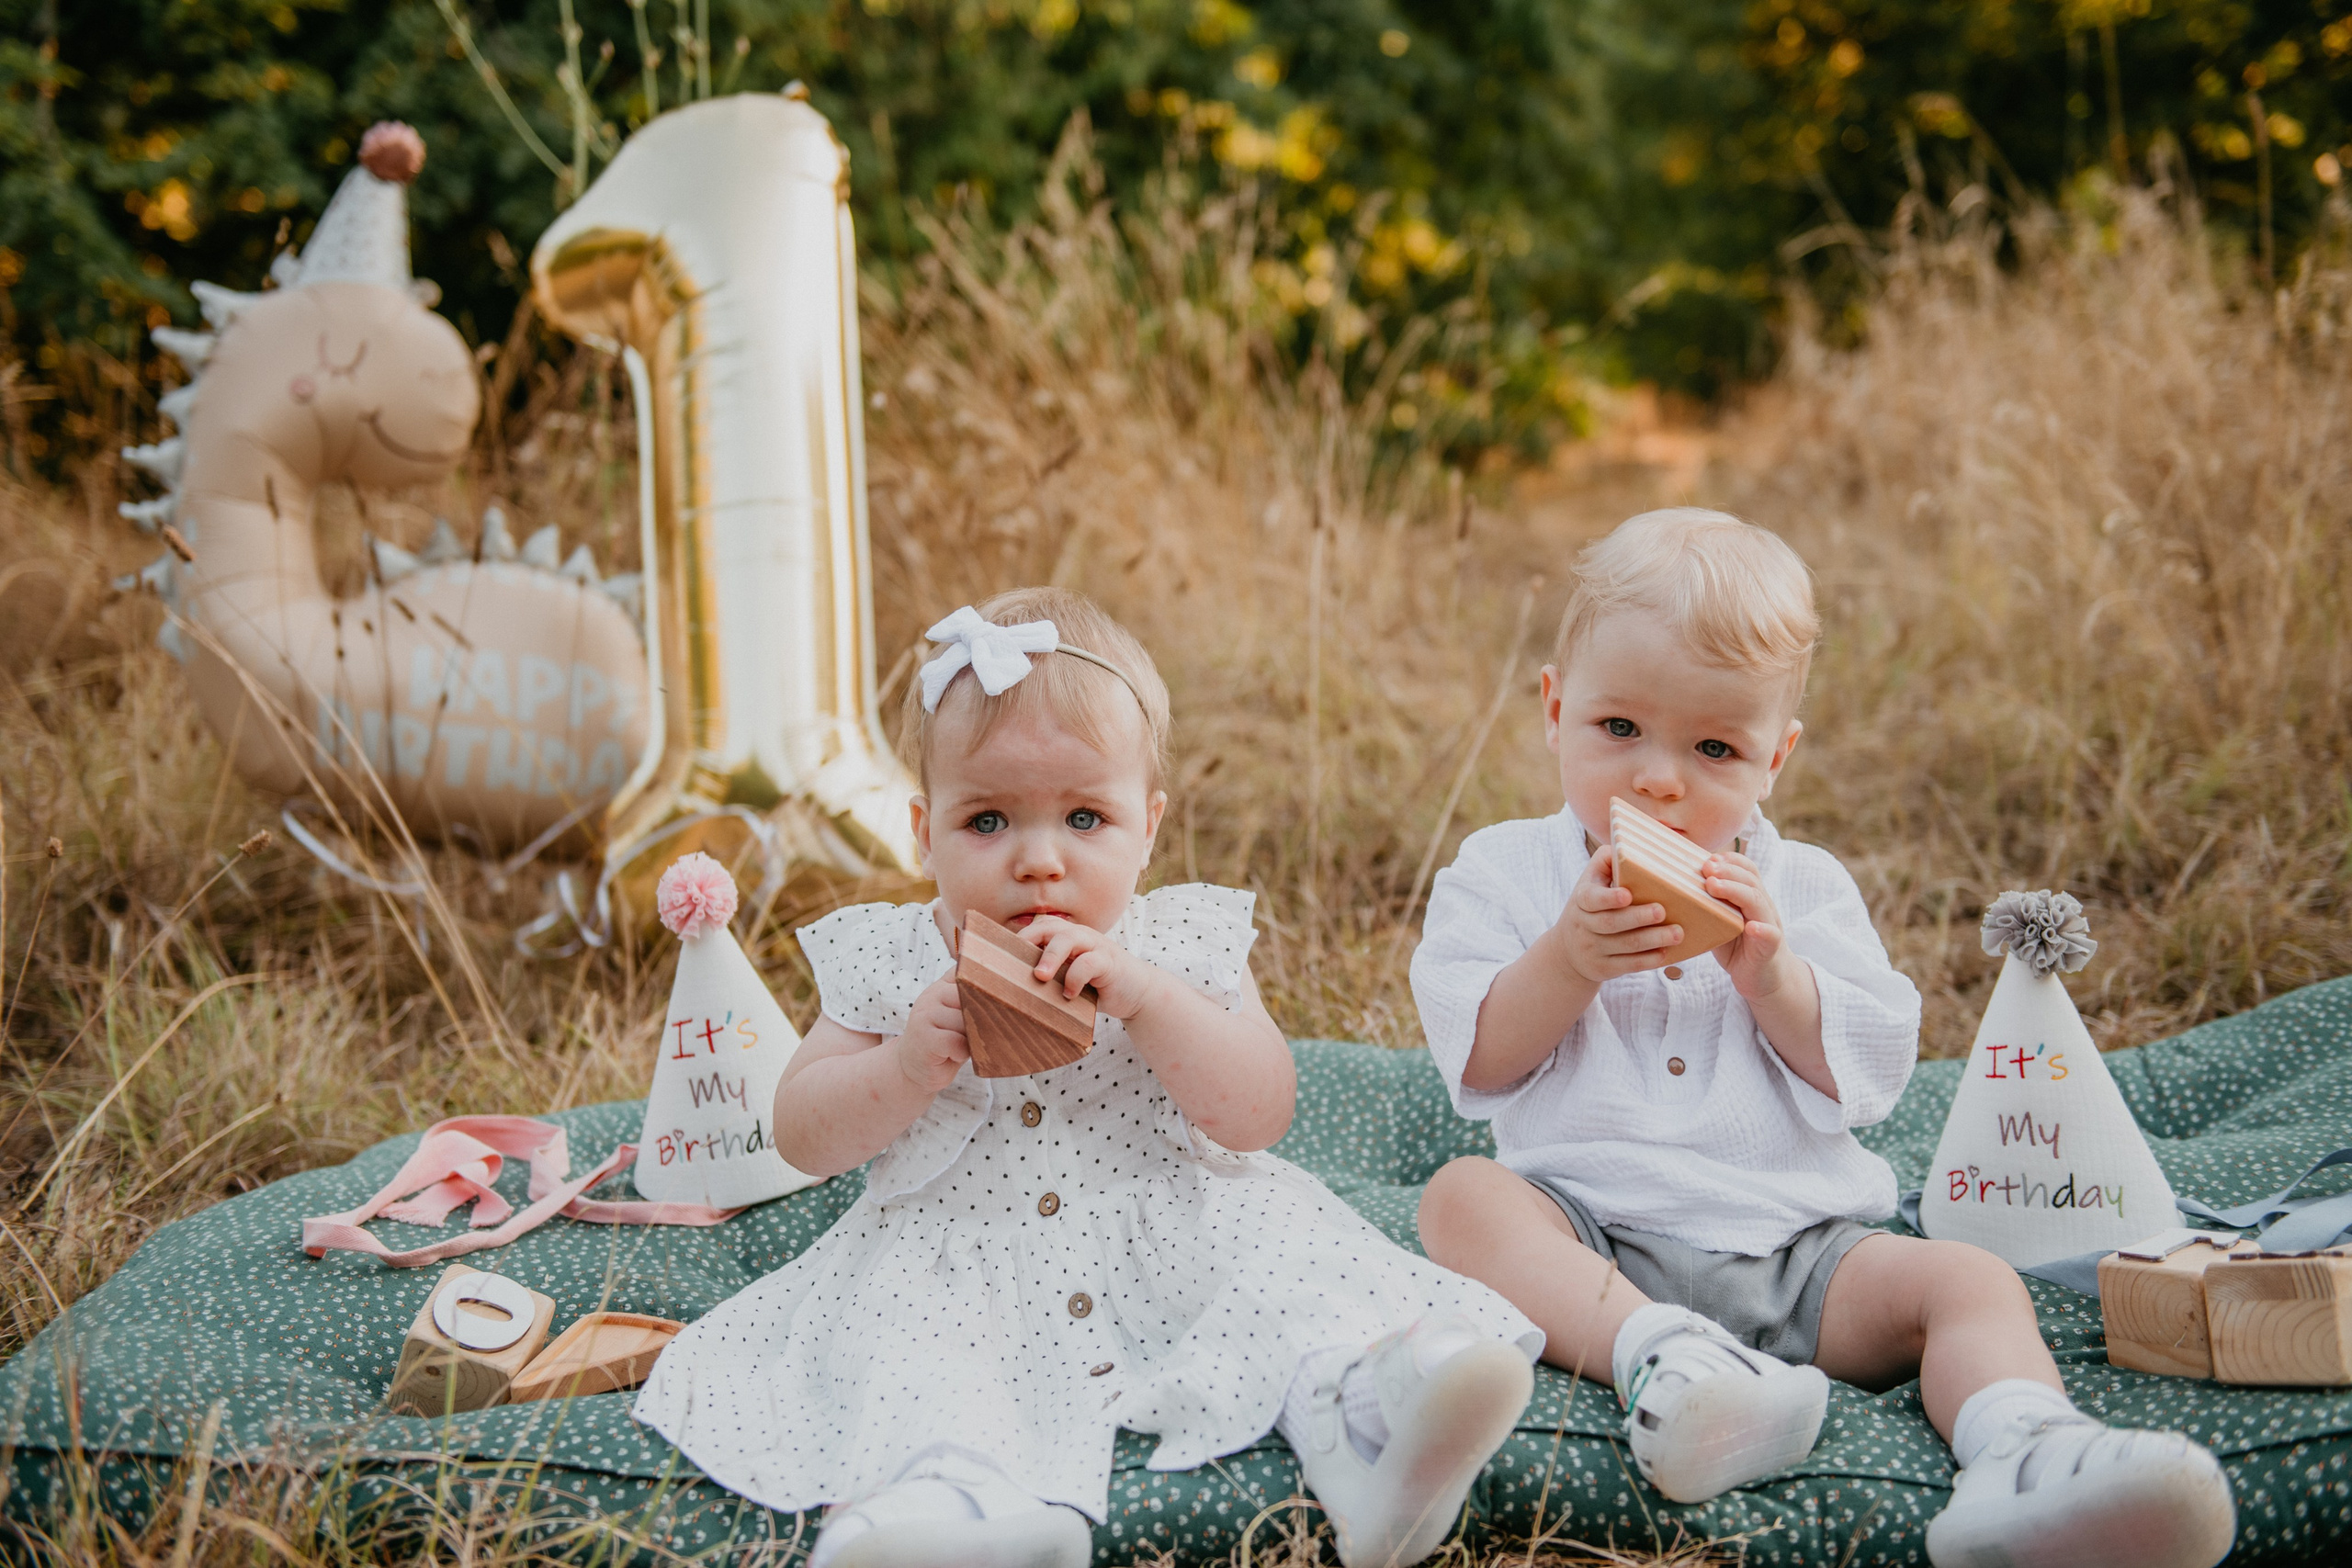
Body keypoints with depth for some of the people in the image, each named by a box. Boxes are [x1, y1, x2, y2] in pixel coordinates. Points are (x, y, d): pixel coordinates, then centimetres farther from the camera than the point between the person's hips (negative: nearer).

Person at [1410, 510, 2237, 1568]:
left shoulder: (1802, 889, 12)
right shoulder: (1505, 873, 7)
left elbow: (1868, 1080, 3)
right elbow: (1476, 1064, -3)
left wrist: (1770, 975, -14)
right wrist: (1568, 962, -19)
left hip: (1791, 1246, 2)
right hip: (1592, 1230, -2)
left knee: (1970, 1282, -19)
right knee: (1462, 1199, -29)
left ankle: (2020, 1457, -45)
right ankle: (1656, 1360, -48)